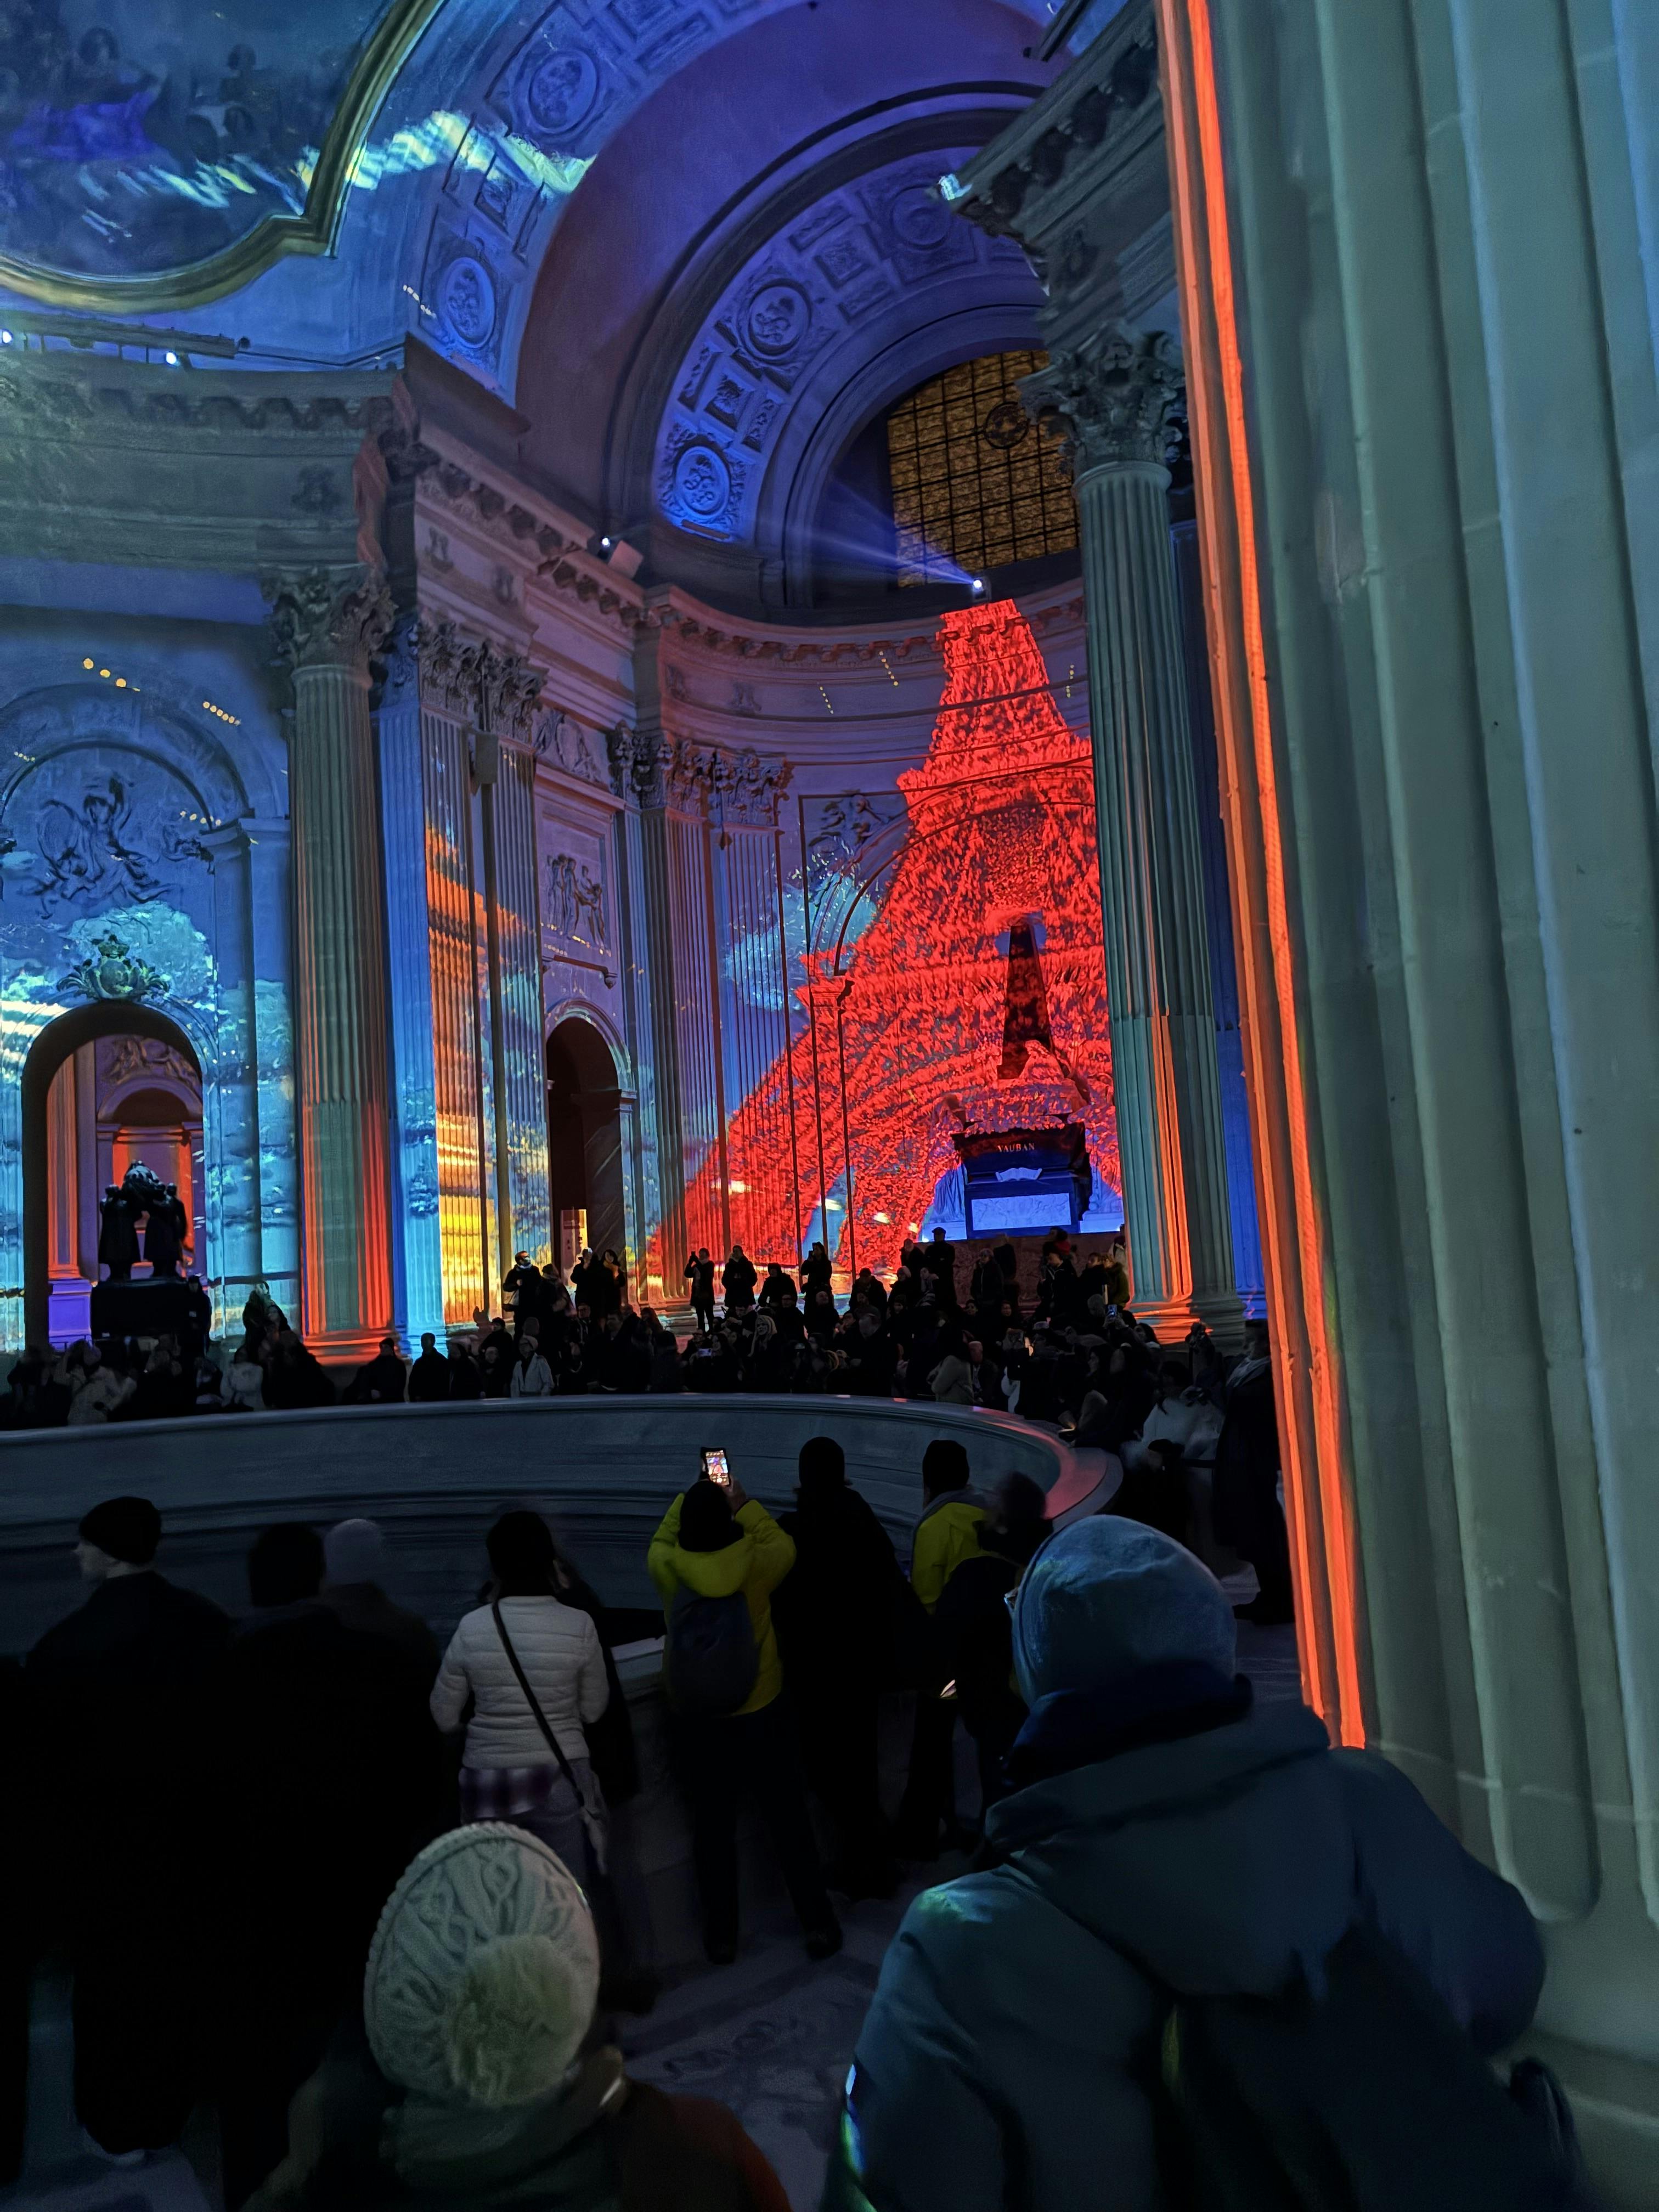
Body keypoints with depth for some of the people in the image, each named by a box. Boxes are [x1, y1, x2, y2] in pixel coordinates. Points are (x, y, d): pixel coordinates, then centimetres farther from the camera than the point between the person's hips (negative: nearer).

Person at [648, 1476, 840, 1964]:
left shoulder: (667, 1569, -16)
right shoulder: (754, 1564, -20)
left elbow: (661, 1539, 7)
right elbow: (783, 1545, 2)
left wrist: (690, 1500, 14)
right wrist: (744, 1504, 7)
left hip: (696, 1723, 1)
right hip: (760, 1716, -1)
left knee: (713, 1829, 15)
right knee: (790, 1823, 13)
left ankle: (722, 1936, 26)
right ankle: (819, 1924, 23)